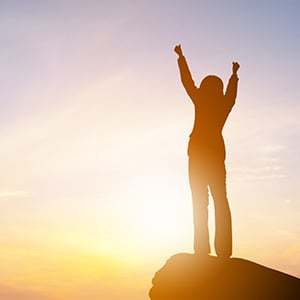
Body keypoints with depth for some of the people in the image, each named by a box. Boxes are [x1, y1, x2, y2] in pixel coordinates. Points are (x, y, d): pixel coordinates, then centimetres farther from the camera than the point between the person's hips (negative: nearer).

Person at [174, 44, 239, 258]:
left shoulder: (201, 101, 0)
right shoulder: (225, 104, 10)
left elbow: (187, 81, 12)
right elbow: (232, 91, 31)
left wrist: (181, 57, 26)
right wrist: (235, 74, 51)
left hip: (199, 154, -4)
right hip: (217, 152, 4)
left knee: (200, 201, -6)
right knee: (220, 200, 4)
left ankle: (202, 248, -12)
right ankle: (224, 249, -3)